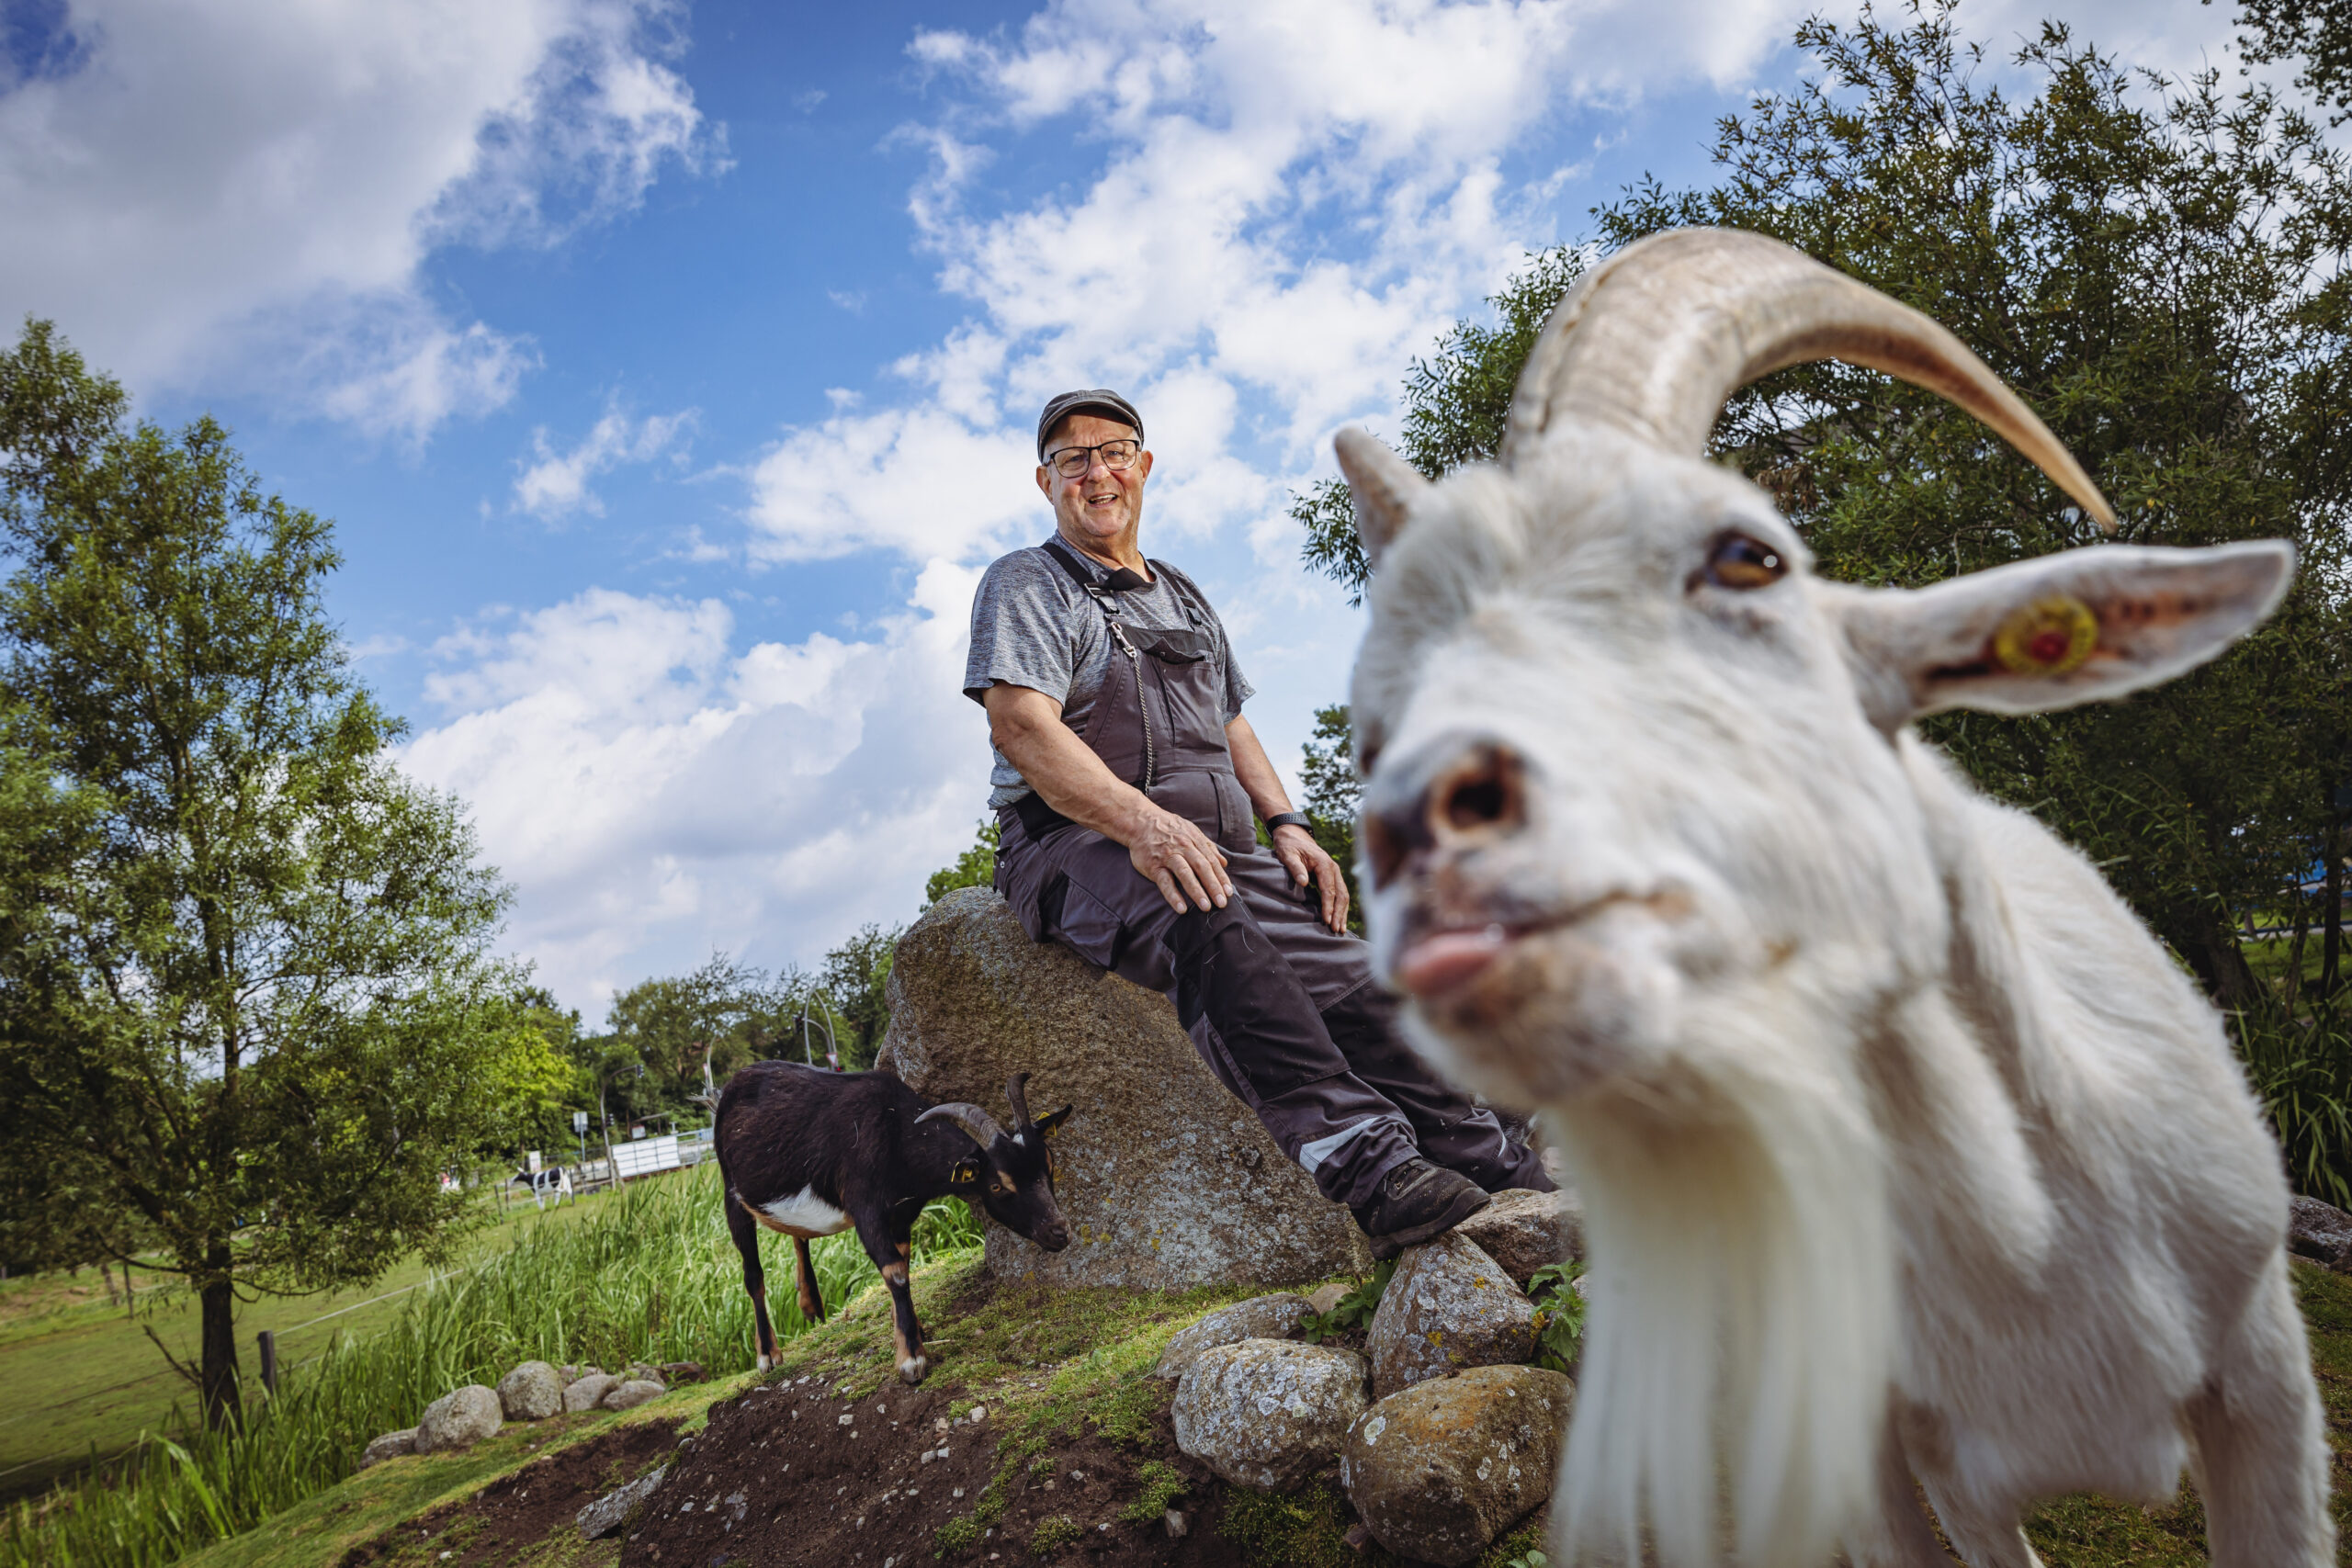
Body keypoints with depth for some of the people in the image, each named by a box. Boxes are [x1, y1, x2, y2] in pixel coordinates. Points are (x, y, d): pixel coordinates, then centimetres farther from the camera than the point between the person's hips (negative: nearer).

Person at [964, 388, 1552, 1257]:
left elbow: (1231, 725, 32)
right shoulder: (1026, 584, 4)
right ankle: (1358, 1155, -49)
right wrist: (1141, 821, -29)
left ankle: (1508, 1176, -15)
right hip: (1080, 848, -6)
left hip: (1210, 848, 7)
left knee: (1345, 971, -15)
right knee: (1206, 925, -38)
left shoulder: (1183, 595, 27)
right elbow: (1021, 724, -13)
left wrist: (1285, 822, 11)